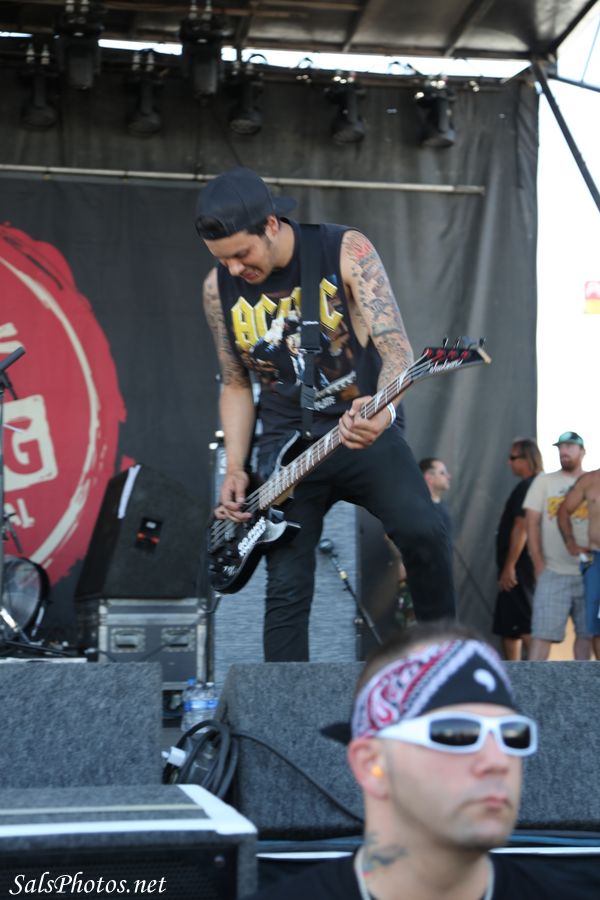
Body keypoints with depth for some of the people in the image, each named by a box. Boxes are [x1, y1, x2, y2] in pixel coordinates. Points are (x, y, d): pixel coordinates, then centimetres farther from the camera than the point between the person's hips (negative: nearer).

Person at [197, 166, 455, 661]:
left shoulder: (347, 250, -12)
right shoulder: (218, 288, -1)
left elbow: (396, 347, -18)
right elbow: (236, 384, 11)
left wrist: (380, 410, -38)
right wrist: (235, 469, -1)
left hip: (364, 429, -2)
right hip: (287, 444, 3)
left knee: (422, 532, -25)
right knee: (287, 588, -3)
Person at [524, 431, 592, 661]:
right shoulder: (544, 481, 7)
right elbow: (532, 523, 4)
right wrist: (539, 565, -3)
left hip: (589, 573, 2)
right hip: (553, 573, -2)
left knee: (586, 632, 5)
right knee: (542, 633, -7)